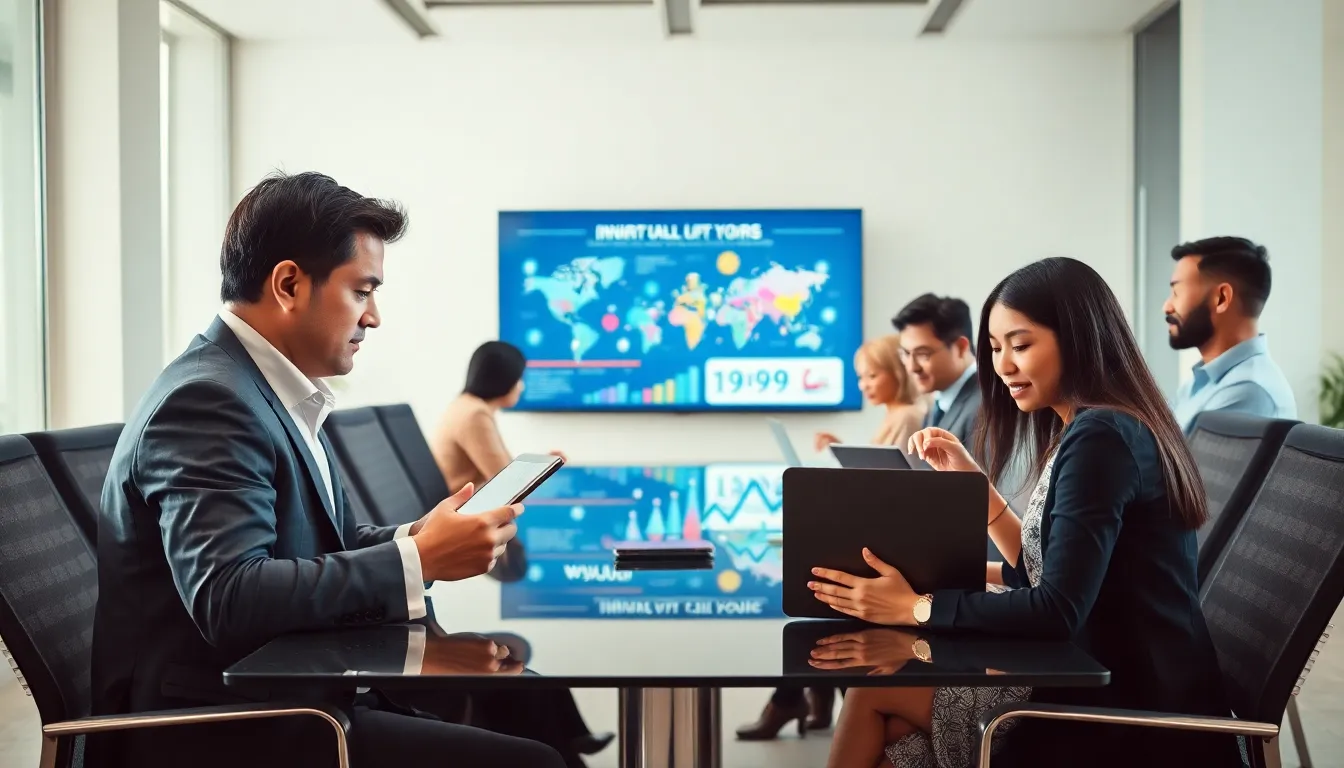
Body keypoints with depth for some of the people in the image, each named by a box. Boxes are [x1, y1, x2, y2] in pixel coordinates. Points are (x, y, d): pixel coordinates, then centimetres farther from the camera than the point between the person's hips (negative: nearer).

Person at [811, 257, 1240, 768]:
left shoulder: (1099, 438, -19)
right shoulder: (1092, 428, 11)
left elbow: (1057, 613, -22)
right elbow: (1039, 569, 12)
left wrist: (917, 607, -17)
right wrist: (971, 477, 8)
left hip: (1126, 710, -9)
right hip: (1111, 683, 9)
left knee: (875, 687, -5)